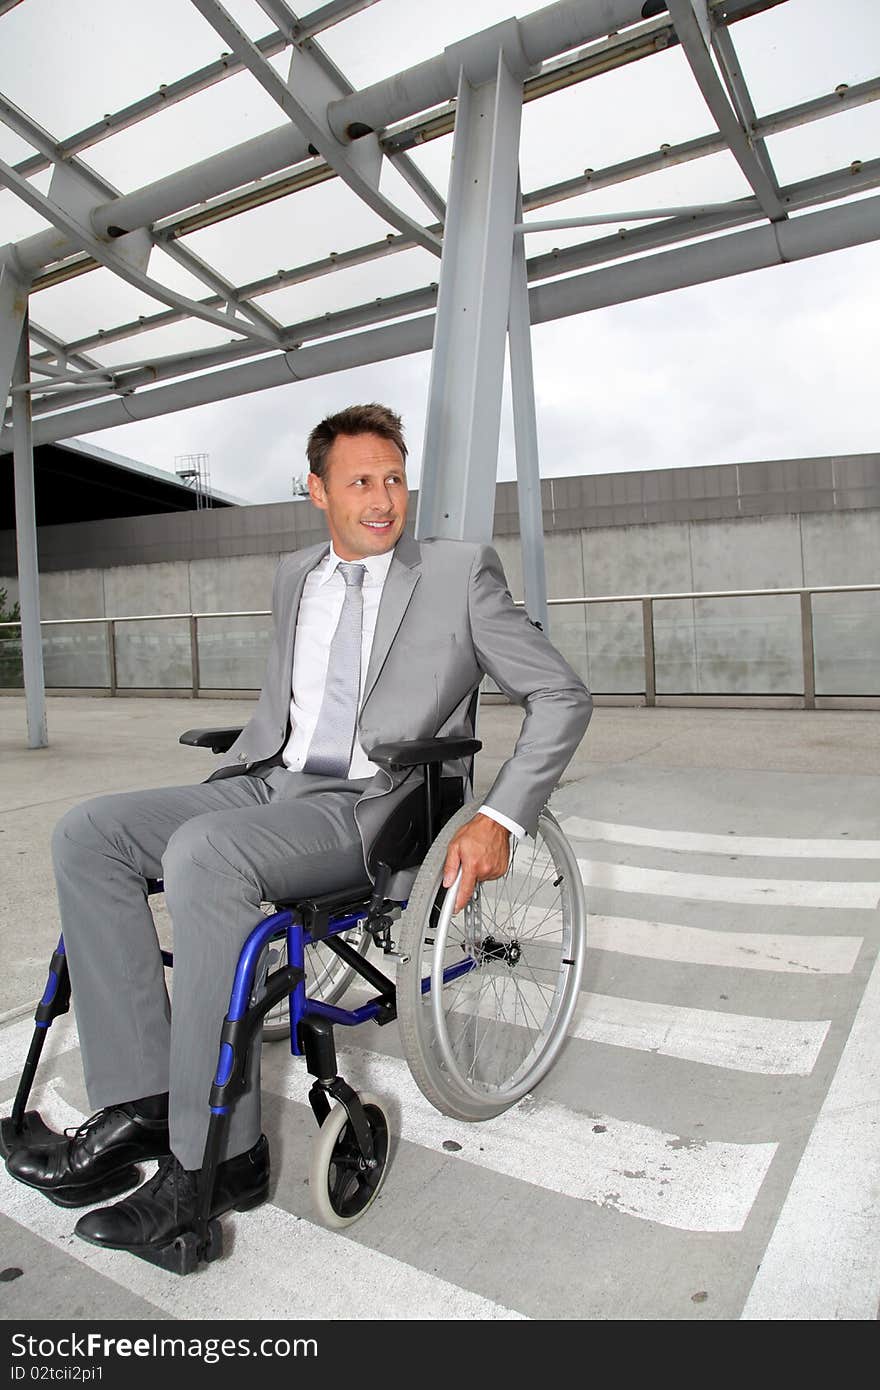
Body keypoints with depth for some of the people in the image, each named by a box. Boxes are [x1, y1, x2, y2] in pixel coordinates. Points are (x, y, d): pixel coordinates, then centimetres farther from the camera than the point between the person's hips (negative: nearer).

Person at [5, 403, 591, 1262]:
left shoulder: (459, 572, 0)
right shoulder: (294, 578, 18)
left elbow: (562, 697, -2)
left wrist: (500, 819, -13)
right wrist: (224, 774, 12)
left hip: (373, 806, -6)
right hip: (270, 783, 7)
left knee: (204, 852, -32)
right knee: (88, 833, -11)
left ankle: (217, 1156, -18)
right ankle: (139, 1103, -10)